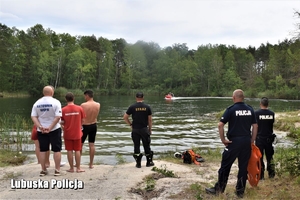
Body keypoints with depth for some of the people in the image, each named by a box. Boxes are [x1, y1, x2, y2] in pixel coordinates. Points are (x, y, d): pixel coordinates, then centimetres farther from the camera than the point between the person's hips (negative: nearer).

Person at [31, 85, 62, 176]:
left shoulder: (37, 103, 2)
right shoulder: (55, 102, -10)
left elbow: (33, 117, -4)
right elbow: (58, 117, -18)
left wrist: (40, 127, -12)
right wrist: (50, 128, -16)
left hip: (41, 131, 3)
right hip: (54, 130, -3)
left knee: (42, 150, 12)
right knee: (56, 150, 5)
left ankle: (43, 170, 17)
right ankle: (57, 170, 7)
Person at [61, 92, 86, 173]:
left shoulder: (63, 110, -9)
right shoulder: (79, 108, -7)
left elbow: (62, 122, -3)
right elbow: (82, 120, 0)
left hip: (67, 133, -1)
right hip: (77, 133, 1)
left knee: (69, 151, 8)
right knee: (77, 150, 9)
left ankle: (71, 168, 14)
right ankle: (78, 168, 14)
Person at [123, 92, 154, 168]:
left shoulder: (132, 107, -4)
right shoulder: (147, 107, -2)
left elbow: (125, 117, -5)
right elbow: (150, 119, 1)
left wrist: (130, 124, 6)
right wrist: (150, 129, 9)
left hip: (135, 129, 0)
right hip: (144, 129, 1)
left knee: (136, 146, 7)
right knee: (146, 146, 11)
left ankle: (138, 163, 10)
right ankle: (149, 162, 19)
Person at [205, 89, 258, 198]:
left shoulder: (231, 109, -7)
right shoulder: (250, 109, 7)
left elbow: (220, 125, -15)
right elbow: (255, 126, 8)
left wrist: (223, 139, -7)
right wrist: (252, 141, 12)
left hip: (234, 141, -4)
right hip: (246, 141, 4)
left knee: (225, 166, 6)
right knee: (243, 167, 11)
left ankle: (218, 189, 14)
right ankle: (240, 191, 19)